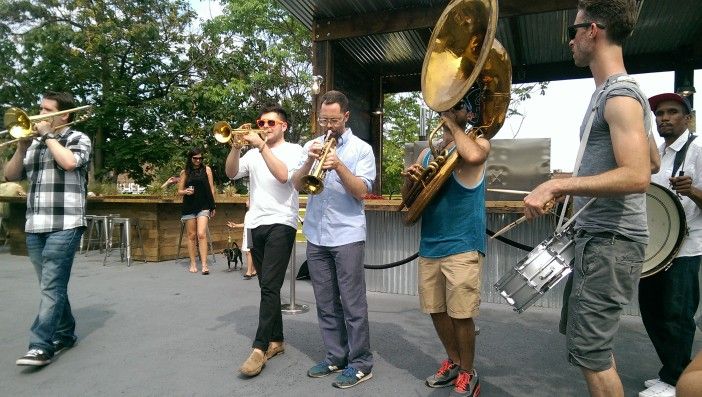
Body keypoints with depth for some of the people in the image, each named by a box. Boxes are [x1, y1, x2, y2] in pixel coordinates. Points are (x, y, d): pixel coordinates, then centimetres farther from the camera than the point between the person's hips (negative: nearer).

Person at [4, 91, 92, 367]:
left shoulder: (78, 139, 1)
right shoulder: (35, 142, 18)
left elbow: (69, 162, -20)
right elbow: (10, 175, 13)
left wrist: (47, 135, -8)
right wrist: (22, 147, -1)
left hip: (64, 226, -6)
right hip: (34, 227, 7)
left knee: (52, 286, -9)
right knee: (51, 286, 13)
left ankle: (41, 346, -9)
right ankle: (65, 334, 25)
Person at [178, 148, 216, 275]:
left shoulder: (206, 169, 4)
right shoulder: (185, 172, 7)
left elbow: (211, 188, 6)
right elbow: (179, 191, 11)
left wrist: (213, 206, 3)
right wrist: (186, 191, -12)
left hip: (203, 206, -2)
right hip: (189, 207, 2)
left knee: (201, 234, -13)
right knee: (192, 236, 6)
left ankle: (204, 265, -13)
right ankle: (193, 264, 15)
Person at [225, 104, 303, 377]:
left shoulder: (294, 150, 2)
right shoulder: (253, 153, 15)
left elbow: (283, 175, -16)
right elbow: (231, 173, 4)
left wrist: (262, 146, -16)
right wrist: (236, 146, -9)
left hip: (280, 223, -6)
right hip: (255, 224, 6)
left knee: (269, 286, -13)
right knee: (268, 287, 11)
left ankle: (260, 348, -11)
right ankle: (276, 341, 21)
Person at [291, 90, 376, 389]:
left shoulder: (361, 149, -1)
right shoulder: (311, 145, 11)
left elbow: (361, 191, -10)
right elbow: (297, 185, 3)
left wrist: (339, 166, -22)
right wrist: (310, 161, -14)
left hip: (347, 236, -4)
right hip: (315, 236, 5)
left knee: (353, 303, 0)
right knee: (326, 303, 11)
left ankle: (360, 363, 12)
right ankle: (336, 357, 24)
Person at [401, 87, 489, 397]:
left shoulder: (478, 142, -2)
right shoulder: (428, 151, 15)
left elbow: (473, 156, -29)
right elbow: (408, 198, 14)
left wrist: (453, 125, -12)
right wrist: (410, 179, -8)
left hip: (462, 245, -6)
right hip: (429, 245, 6)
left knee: (461, 313, -1)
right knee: (436, 310, 14)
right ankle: (453, 362, 34)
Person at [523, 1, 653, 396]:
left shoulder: (620, 94, -15)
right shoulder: (612, 93, 16)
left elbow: (637, 176, -27)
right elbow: (648, 160, 25)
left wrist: (557, 184, -27)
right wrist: (566, 188, 24)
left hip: (611, 241, -10)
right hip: (598, 237, 11)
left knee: (589, 348, -3)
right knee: (587, 335, 20)